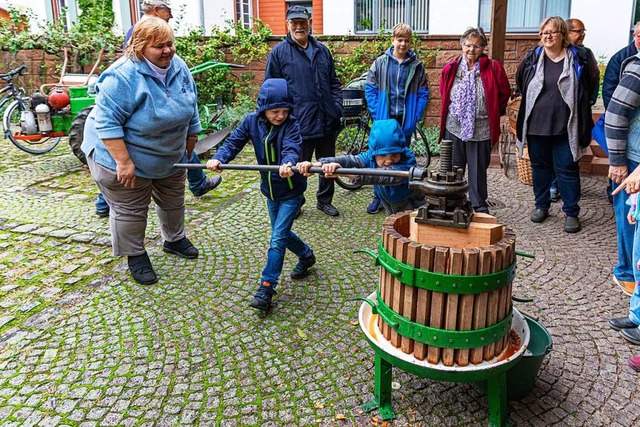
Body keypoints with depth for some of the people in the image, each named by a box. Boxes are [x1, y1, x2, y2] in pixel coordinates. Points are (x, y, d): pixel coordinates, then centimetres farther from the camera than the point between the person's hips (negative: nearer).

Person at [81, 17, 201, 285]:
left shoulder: (179, 68, -8)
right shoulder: (122, 76, -29)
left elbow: (191, 110, 4)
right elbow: (107, 123, -30)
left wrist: (189, 146, 9)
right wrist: (123, 162, -32)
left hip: (169, 158, 7)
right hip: (124, 158, -7)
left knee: (173, 201, 21)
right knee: (129, 211, 5)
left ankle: (174, 239, 44)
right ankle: (135, 256, 24)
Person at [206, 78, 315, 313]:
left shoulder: (291, 124, -18)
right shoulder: (252, 121, -6)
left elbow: (292, 148, -35)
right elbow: (234, 141, -8)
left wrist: (287, 164, -57)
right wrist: (218, 158, -28)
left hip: (291, 192, -5)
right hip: (270, 190, 6)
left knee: (277, 238, -9)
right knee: (282, 233, 20)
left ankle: (266, 287, -1)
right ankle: (306, 256, 46)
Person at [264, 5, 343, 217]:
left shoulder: (322, 50, 11)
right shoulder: (279, 52, -3)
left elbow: (334, 82, 18)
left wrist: (337, 105, 5)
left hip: (327, 121, 5)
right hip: (299, 124, -5)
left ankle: (325, 200, 33)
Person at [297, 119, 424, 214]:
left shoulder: (408, 162, -31)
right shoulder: (371, 157, -14)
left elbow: (387, 175, -48)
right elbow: (351, 160, -31)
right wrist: (317, 164, -50)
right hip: (395, 217, 5)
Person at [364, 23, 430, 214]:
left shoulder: (417, 66, 2)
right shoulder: (380, 63, 0)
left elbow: (423, 93, 3)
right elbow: (370, 89, 1)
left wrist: (415, 116, -7)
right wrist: (376, 113, -8)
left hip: (406, 121, 1)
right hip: (384, 119, 0)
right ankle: (378, 196, 16)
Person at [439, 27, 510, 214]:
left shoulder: (493, 69, -4)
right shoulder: (450, 69, 1)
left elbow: (504, 93, 7)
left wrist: (492, 113, 9)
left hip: (480, 130, -2)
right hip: (454, 128, 2)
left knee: (478, 170, 9)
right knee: (453, 169, 10)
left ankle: (480, 207, 22)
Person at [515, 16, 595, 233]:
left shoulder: (578, 58, -2)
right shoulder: (532, 58, 2)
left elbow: (587, 89, 9)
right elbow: (520, 83, 18)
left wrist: (570, 103, 7)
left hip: (565, 127, -2)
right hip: (536, 124, 2)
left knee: (567, 170, 3)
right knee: (540, 166, 13)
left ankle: (571, 212, 14)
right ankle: (541, 206, 28)